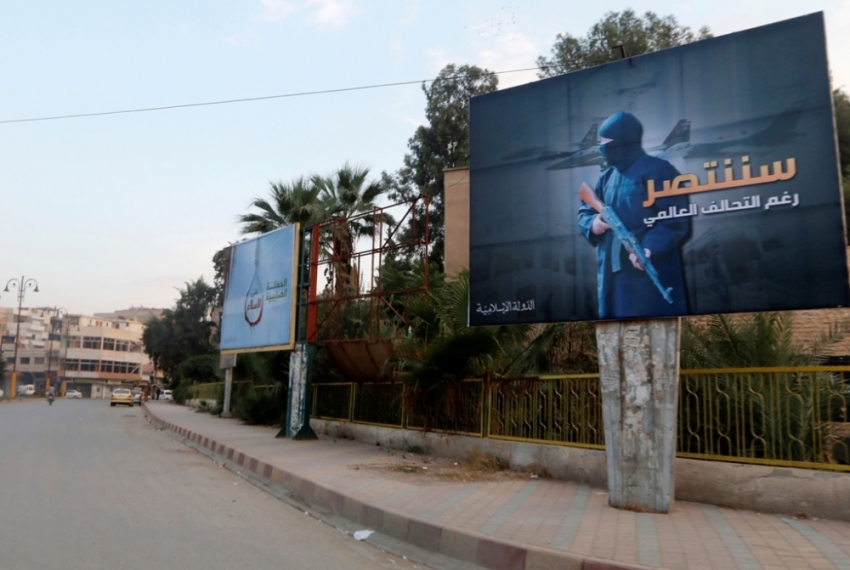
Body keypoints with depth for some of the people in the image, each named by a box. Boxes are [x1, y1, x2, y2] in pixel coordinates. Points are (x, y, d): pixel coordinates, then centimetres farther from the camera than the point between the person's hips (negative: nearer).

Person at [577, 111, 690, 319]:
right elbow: (585, 212, 23)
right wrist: (592, 223, -2)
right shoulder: (606, 177, 18)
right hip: (612, 274, 8)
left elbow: (676, 220, -12)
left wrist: (651, 248, -27)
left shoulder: (657, 170, -5)